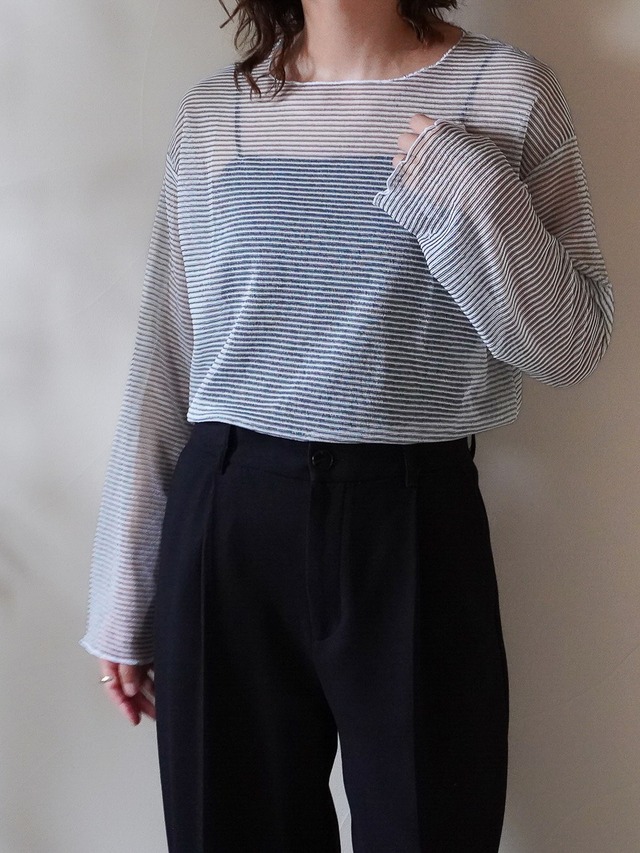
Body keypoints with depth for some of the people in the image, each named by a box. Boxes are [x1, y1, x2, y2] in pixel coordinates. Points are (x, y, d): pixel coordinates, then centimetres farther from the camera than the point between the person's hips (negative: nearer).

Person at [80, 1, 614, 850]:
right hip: (227, 520, 2)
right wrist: (124, 596, 8)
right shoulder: (211, 113, 6)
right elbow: (164, 363, 7)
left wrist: (473, 193, -15)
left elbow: (571, 348, -1)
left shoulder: (506, 90, 0)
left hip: (414, 522, -1)